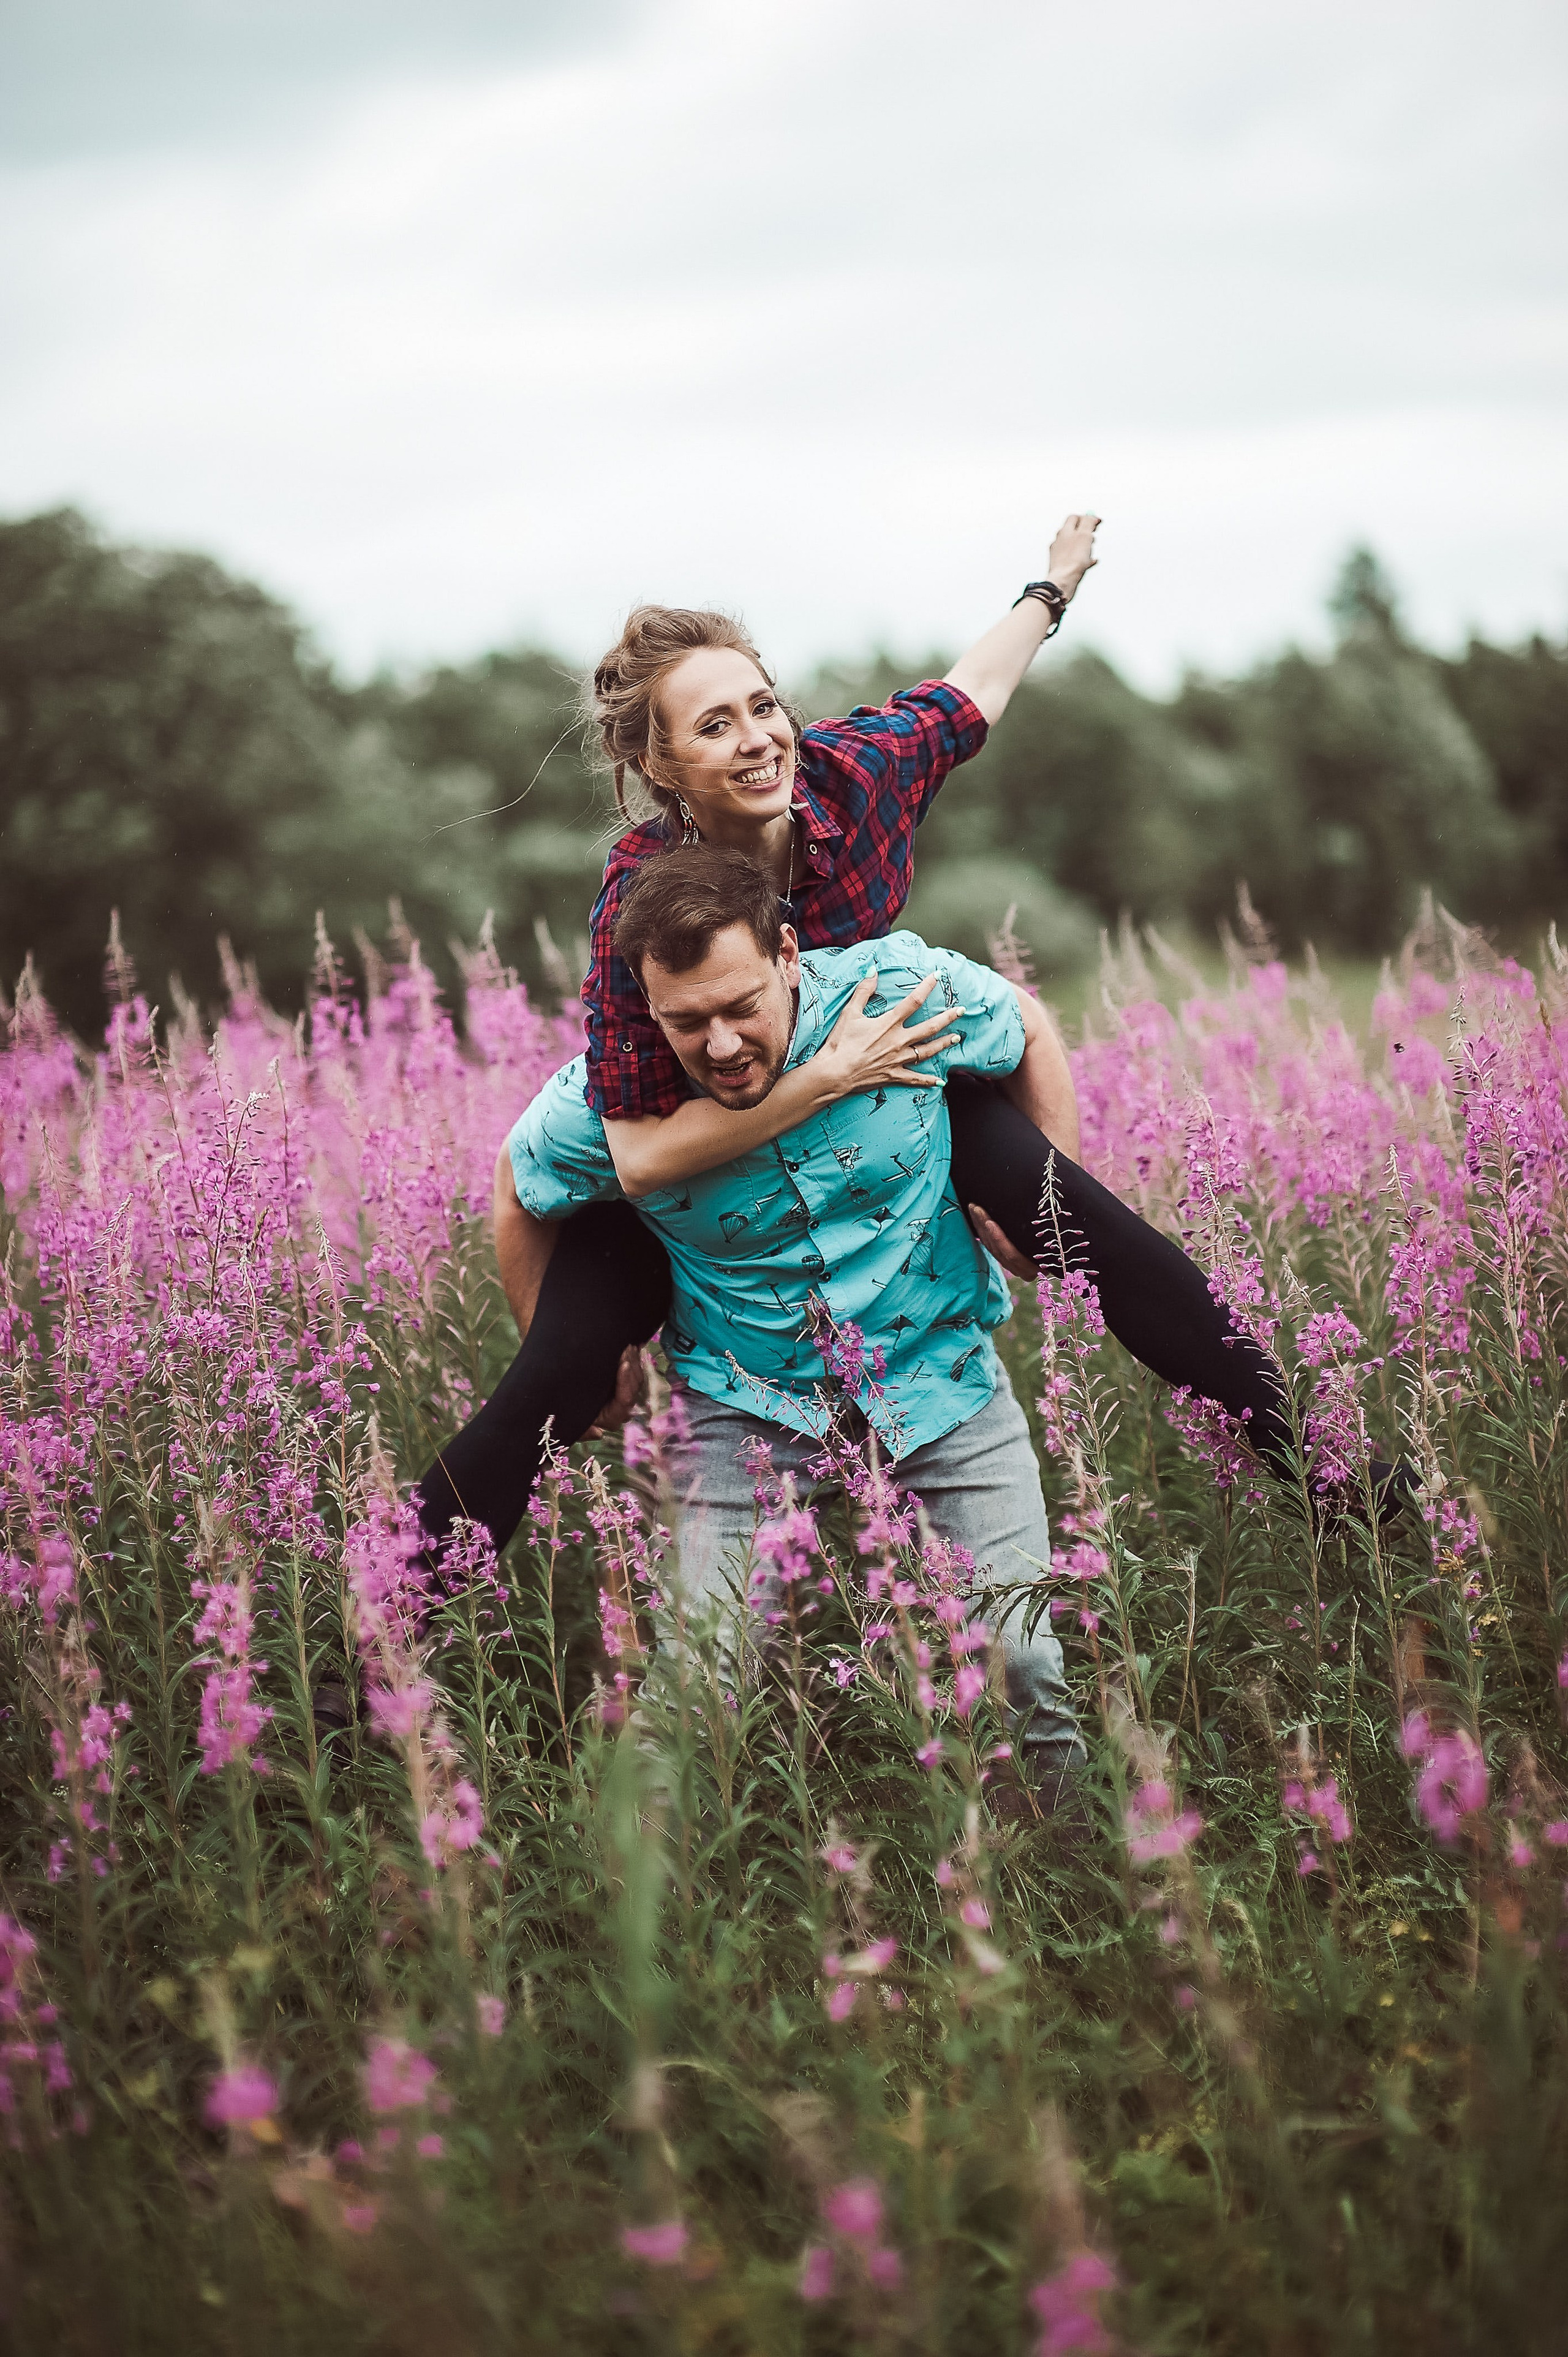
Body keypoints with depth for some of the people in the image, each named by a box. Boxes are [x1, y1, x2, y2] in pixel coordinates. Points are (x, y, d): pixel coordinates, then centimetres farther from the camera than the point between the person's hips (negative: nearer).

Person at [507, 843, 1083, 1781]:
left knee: (1032, 1664, -6)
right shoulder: (605, 1106, -20)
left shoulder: (904, 989, -21)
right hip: (751, 1405, 0)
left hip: (942, 1377, 1)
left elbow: (1029, 1030, 3)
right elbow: (523, 1209, 4)